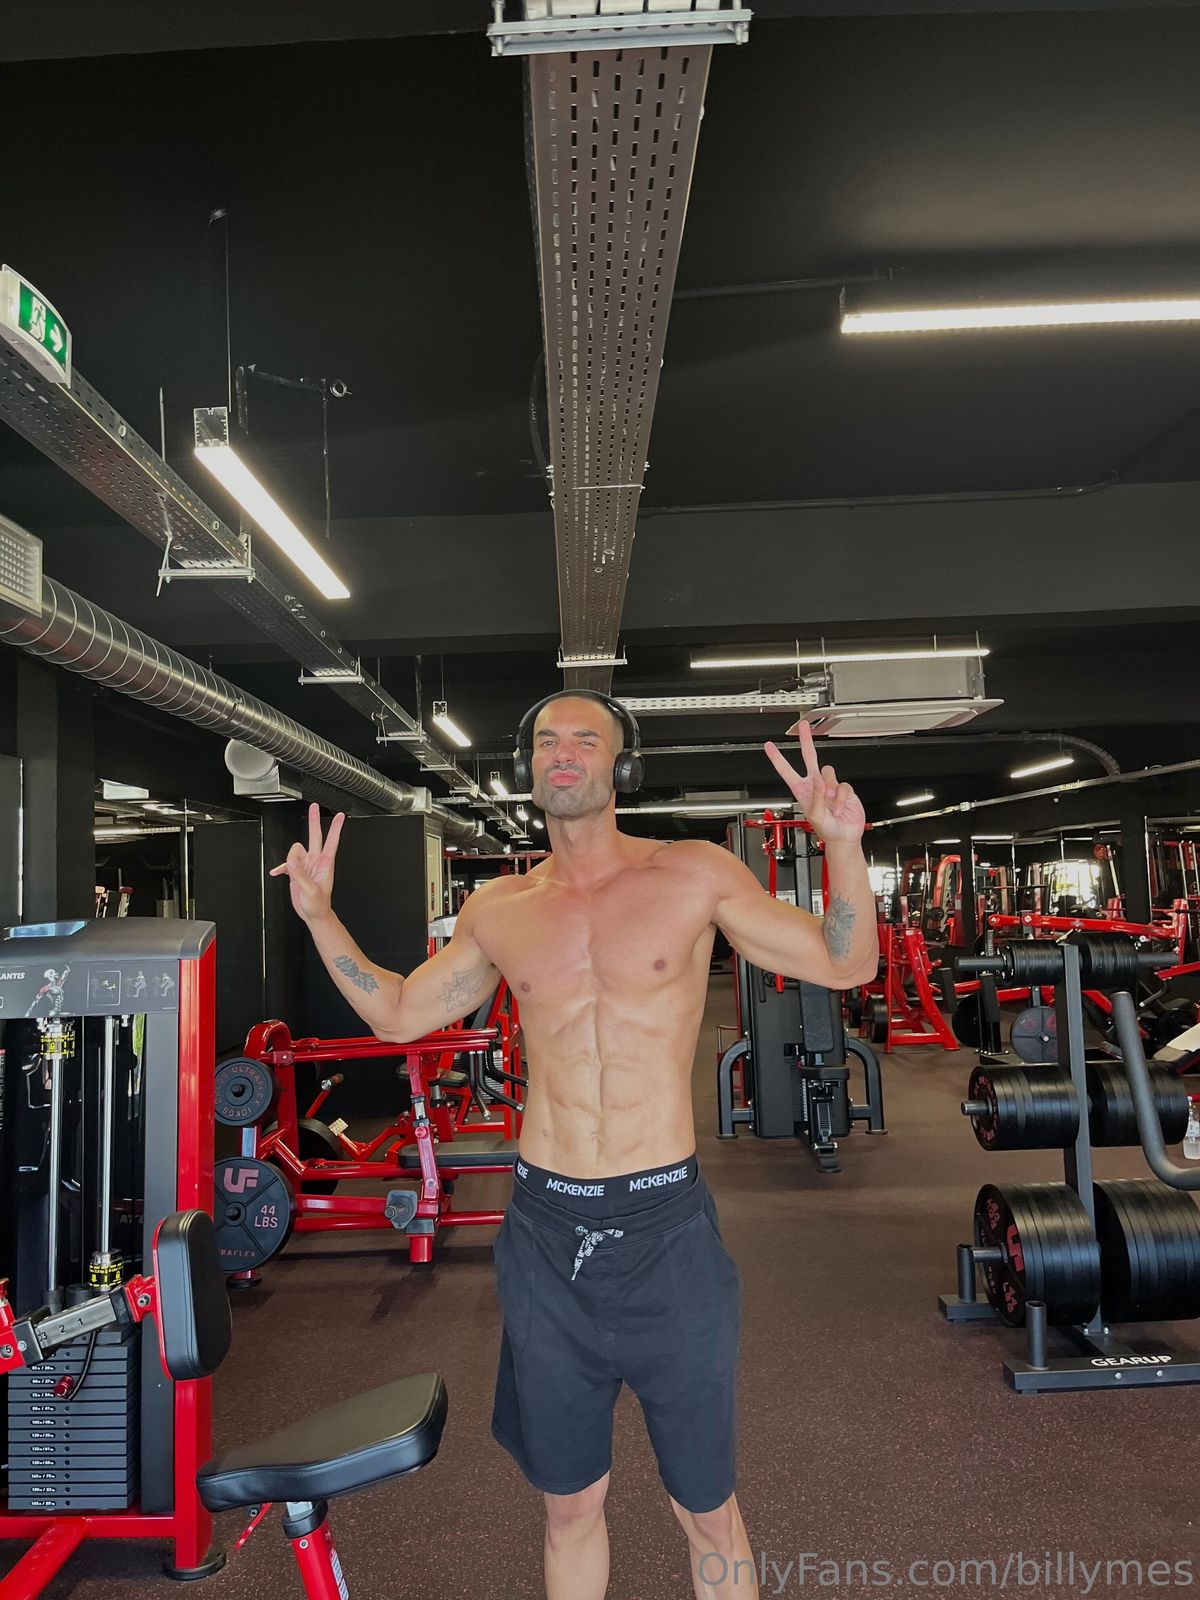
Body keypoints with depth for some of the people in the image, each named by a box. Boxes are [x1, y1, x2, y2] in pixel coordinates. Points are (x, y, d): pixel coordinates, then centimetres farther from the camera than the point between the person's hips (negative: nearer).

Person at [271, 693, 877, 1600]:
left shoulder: (694, 876, -5)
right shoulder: (499, 910, 4)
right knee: (570, 1504, 19)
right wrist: (320, 914, 7)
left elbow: (845, 964, -3)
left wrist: (843, 846, -18)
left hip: (666, 1226, -2)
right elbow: (397, 1014, 16)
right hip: (546, 1230, 3)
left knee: (706, 1508, 14)